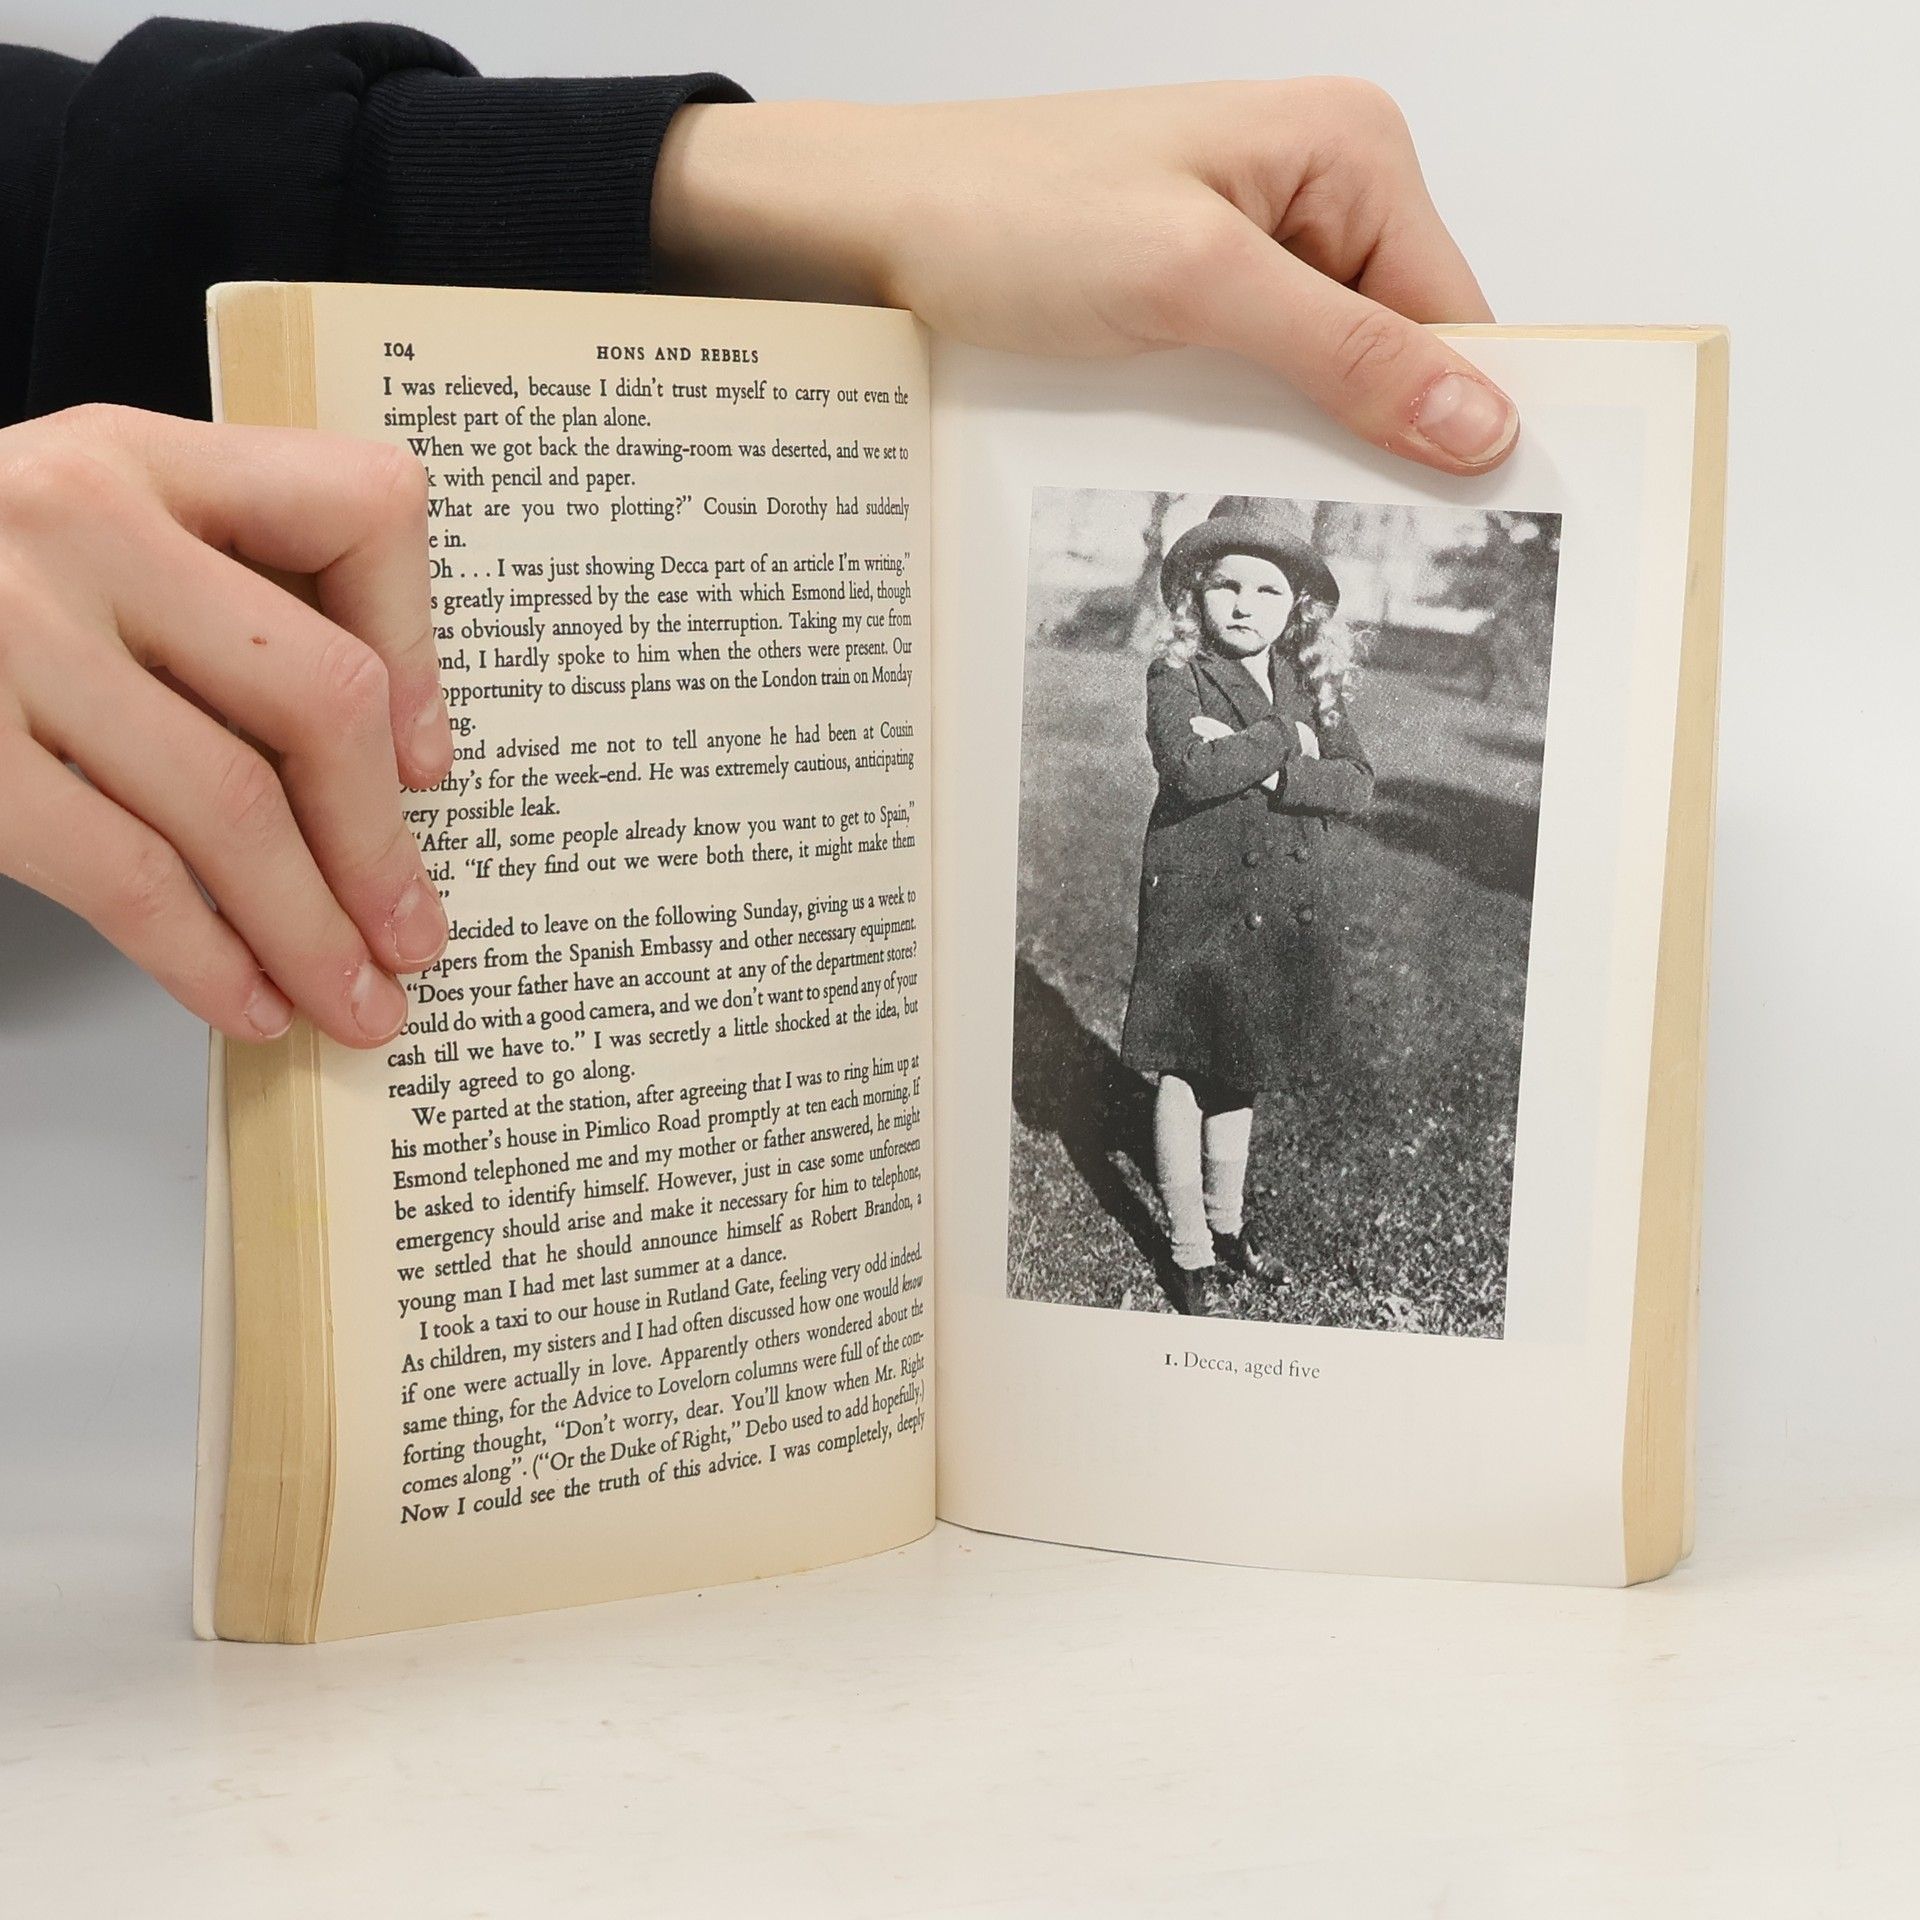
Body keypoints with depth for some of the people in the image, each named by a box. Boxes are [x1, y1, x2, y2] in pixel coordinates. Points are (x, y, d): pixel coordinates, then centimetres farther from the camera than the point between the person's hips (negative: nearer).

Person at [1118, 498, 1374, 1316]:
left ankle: (1226, 1222, 35)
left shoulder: (1312, 683, 5)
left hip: (1282, 906, 4)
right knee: (1185, 1075, 5)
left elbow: (1357, 782, -6)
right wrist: (1285, 740, -16)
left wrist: (1265, 767, -21)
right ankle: (1189, 1251, 17)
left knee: (1240, 1074, 18)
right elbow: (1189, 767, -26)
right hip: (1198, 904, -4)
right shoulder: (1176, 675, -8)